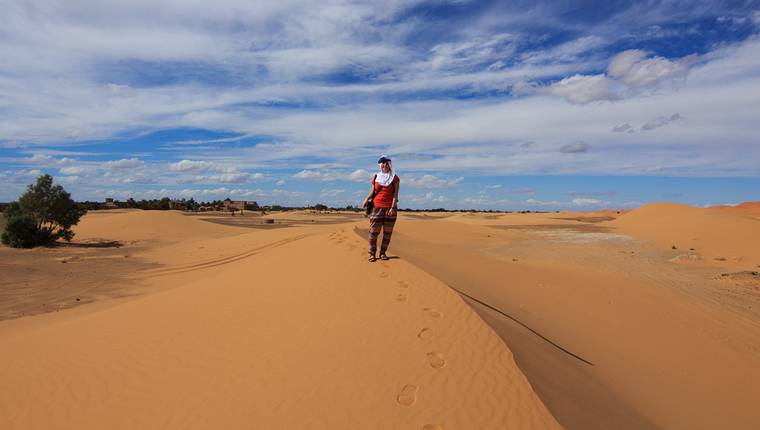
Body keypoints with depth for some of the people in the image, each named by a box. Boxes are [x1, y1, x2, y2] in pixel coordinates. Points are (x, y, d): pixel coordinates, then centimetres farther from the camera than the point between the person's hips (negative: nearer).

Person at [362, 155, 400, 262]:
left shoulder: (394, 177, 4)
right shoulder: (376, 177, 11)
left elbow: (396, 193, -2)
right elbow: (373, 191, 15)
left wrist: (393, 207, -12)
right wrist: (367, 199, -4)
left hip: (390, 207, -1)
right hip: (377, 207, 1)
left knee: (387, 232, 2)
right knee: (374, 231, -5)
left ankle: (383, 253, 12)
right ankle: (372, 253, 3)